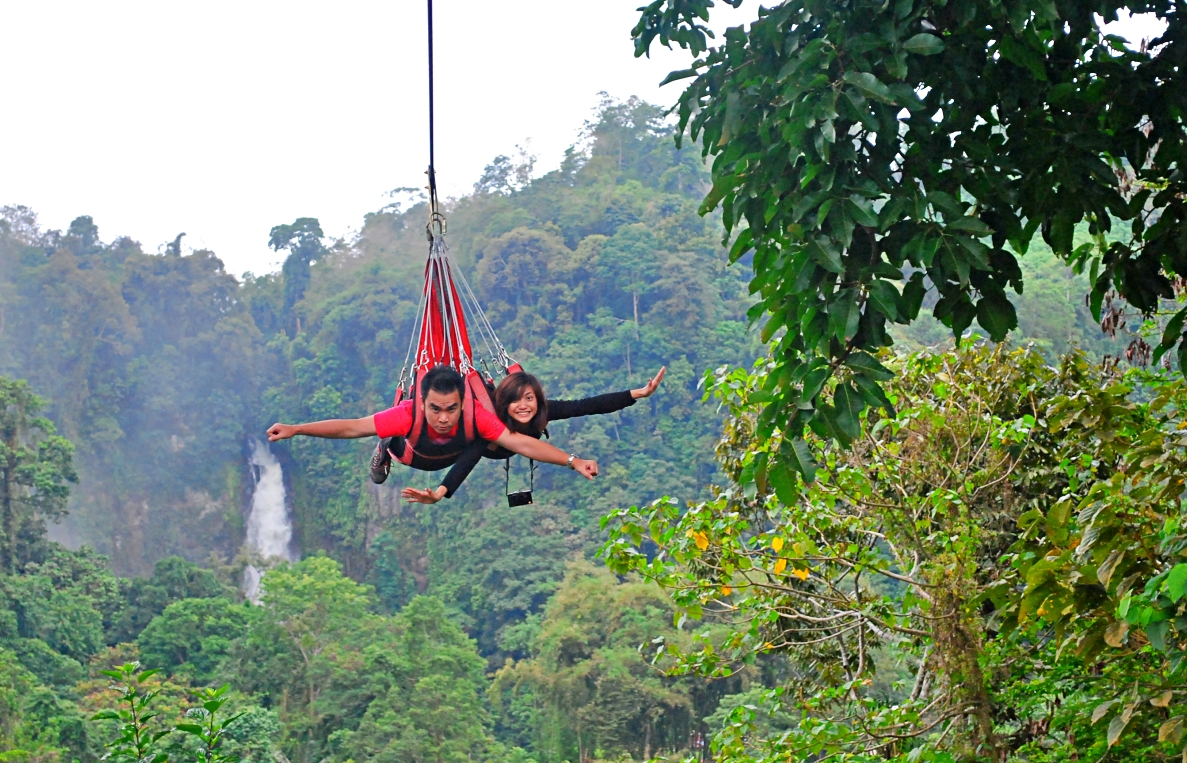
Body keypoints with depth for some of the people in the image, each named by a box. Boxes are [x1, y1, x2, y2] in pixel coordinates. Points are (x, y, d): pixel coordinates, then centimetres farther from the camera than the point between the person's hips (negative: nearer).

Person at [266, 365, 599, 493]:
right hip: (413, 458, -1)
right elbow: (351, 427, -49)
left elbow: (522, 443, -50)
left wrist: (572, 461, -58)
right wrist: (295, 429, -54)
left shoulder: (475, 416, -48)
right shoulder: (408, 415, -50)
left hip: (456, 460, 1)